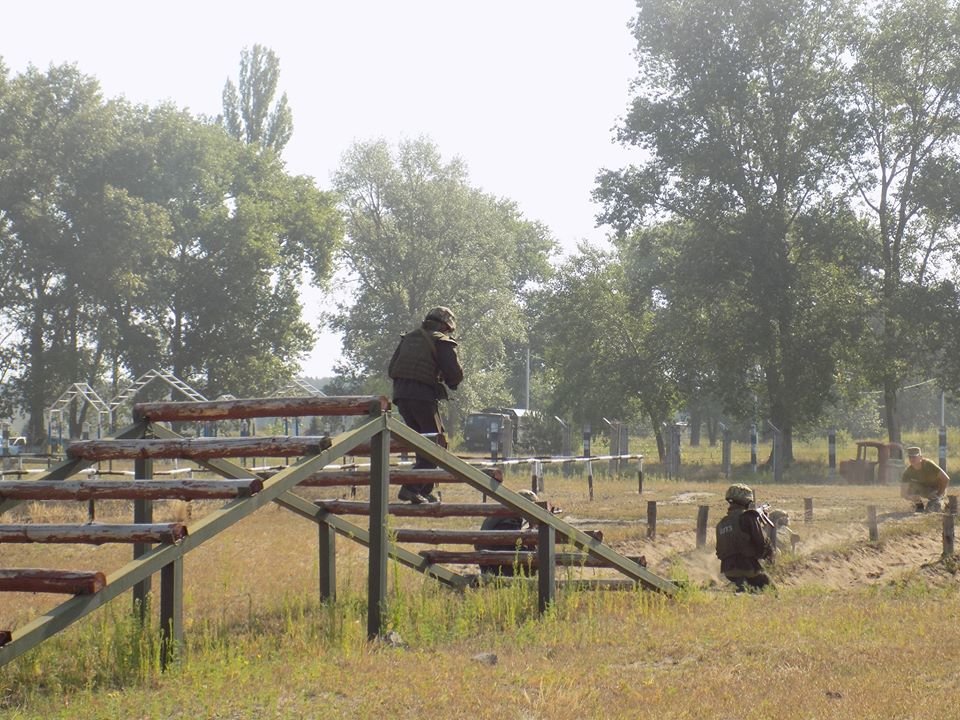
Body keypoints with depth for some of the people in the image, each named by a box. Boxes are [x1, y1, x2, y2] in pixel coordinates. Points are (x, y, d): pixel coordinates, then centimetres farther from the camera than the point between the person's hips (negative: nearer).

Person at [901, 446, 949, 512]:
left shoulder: (928, 464, -28)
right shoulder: (908, 472, -19)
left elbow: (946, 479, -26)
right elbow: (903, 494, -20)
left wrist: (938, 495, -25)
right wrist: (912, 497, -41)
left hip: (937, 490, -3)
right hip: (924, 490, 3)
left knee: (931, 509, -28)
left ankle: (939, 502, 7)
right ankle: (919, 505, -4)